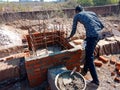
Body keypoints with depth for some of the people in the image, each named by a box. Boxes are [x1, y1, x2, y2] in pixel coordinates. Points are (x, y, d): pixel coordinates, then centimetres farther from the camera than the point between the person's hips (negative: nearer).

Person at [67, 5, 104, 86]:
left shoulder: (77, 16, 13)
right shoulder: (91, 13, 25)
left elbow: (74, 30, 20)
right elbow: (102, 26, 17)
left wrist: (69, 37, 38)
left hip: (92, 35, -7)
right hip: (99, 34, 7)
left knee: (90, 57, 4)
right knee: (89, 53, 24)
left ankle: (96, 81, 11)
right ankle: (85, 70, 42)